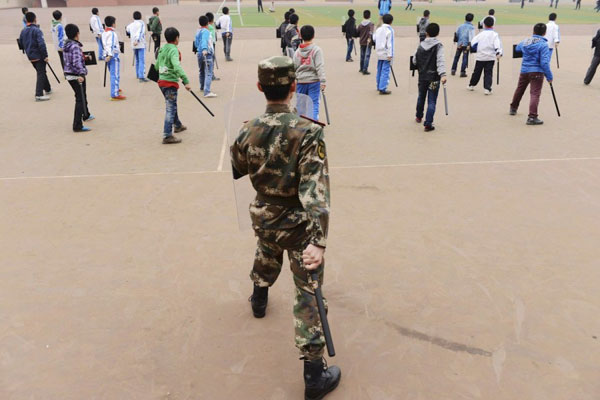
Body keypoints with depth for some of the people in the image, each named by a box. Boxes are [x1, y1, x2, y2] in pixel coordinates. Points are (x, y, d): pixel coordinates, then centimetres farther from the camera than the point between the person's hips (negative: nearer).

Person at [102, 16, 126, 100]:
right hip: (114, 55, -10)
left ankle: (116, 88, 43)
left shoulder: (104, 33, 14)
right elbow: (110, 45, -25)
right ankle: (115, 94, -13)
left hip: (107, 54, 10)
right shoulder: (112, 33, -15)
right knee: (115, 75, -9)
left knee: (113, 74, 25)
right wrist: (110, 55, -32)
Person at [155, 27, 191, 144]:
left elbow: (157, 66, 16)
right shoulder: (174, 50, -16)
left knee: (171, 105, 26)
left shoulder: (162, 49, 10)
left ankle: (177, 125, 46)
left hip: (161, 81, 9)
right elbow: (177, 67, -31)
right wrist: (186, 81, -36)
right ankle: (168, 136, -8)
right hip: (170, 82, -9)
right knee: (170, 109, -6)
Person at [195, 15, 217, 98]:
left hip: (199, 53, 9)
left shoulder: (198, 31, 13)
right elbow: (204, 41, -27)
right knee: (208, 73, -15)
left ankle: (202, 87, 46)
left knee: (202, 72, 26)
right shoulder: (206, 31, -11)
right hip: (207, 54, -9)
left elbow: (196, 43, 24)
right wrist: (204, 49, -42)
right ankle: (207, 92, -26)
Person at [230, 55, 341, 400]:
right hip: (298, 224, -5)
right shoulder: (309, 132, -24)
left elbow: (237, 169, 10)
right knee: (308, 296, 3)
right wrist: (319, 240, -37)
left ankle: (259, 300, 66)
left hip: (264, 217, 6)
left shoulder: (249, 131, -8)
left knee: (266, 259, 37)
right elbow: (316, 189, -32)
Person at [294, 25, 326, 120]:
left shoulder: (297, 51, 7)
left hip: (300, 81, 4)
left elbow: (294, 67, 10)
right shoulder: (317, 50, -6)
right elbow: (320, 66, -14)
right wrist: (322, 81, -16)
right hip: (313, 81, -4)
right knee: (314, 104, -2)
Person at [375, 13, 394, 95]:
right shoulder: (390, 30, -10)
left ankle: (379, 86, 25)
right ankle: (382, 89, -12)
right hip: (386, 54, -7)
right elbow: (390, 43, -14)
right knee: (385, 71, -7)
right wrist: (390, 55, -14)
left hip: (379, 53, 7)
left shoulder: (378, 29, 9)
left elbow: (375, 40, 18)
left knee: (379, 70, 16)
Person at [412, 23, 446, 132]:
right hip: (433, 77, -4)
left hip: (422, 76, 4)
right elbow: (440, 61, -22)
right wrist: (443, 74, -31)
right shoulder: (438, 46, -10)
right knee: (431, 101, -2)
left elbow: (414, 61, 10)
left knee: (421, 97, 24)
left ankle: (419, 117, 42)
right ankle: (428, 124, -8)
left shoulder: (421, 45, 3)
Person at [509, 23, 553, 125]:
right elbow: (544, 62, -17)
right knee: (535, 93, -10)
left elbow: (517, 48, 30)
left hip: (524, 70, 6)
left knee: (519, 89, 25)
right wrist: (549, 76, -11)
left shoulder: (525, 41, 7)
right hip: (536, 71, -6)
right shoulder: (543, 44, -11)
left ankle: (513, 108, 45)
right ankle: (532, 117, -21)